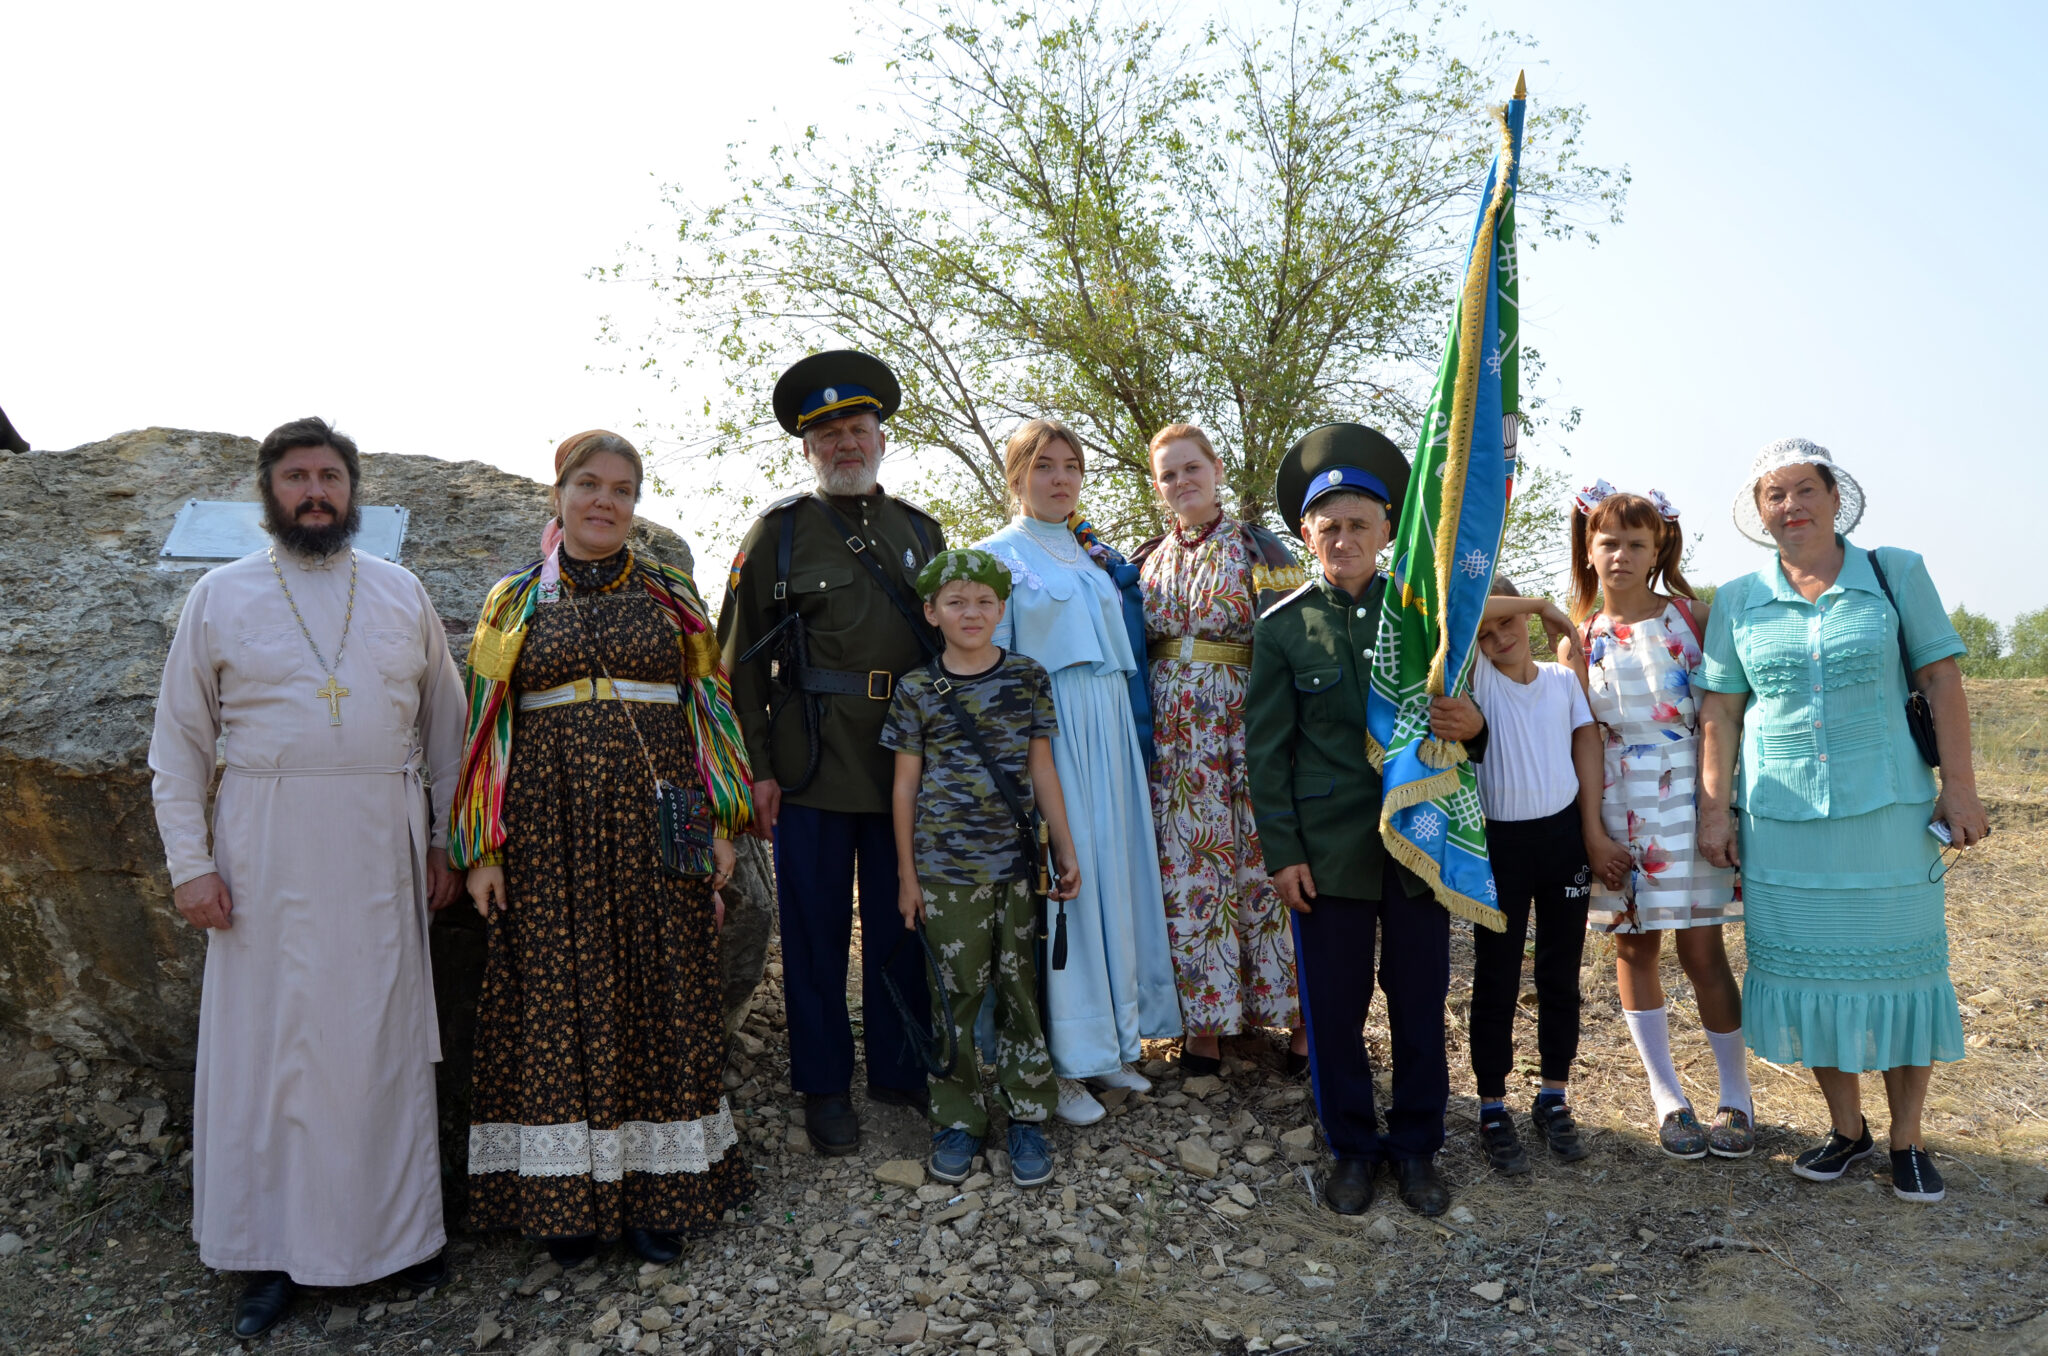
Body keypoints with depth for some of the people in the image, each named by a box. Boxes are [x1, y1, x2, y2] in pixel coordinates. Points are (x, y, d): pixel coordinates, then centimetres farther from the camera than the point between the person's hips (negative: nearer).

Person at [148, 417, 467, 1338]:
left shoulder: (401, 594, 9)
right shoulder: (220, 596, 5)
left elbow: (445, 721, 12)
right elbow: (179, 741, 5)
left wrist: (447, 839, 7)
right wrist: (189, 862, -3)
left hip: (381, 851, 1)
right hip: (267, 851, -1)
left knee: (386, 1036, 6)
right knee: (267, 1038, 3)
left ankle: (397, 1229, 21)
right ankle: (272, 1253, 17)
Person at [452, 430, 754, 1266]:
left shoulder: (670, 596, 10)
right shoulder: (514, 602, 8)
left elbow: (710, 709, 8)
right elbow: (486, 728, 6)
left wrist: (721, 820, 0)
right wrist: (482, 851, 0)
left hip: (655, 821, 1)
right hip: (550, 825, 0)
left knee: (659, 994, 3)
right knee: (559, 998, 2)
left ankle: (659, 1192, 14)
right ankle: (570, 1194, 14)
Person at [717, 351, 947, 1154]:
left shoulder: (921, 531, 12)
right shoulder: (777, 532, 3)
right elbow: (741, 658, 0)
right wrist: (755, 766, -7)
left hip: (908, 763, 3)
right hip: (811, 768, -3)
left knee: (901, 926, 11)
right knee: (816, 930, 5)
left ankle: (899, 1071, 27)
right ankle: (824, 1087, 20)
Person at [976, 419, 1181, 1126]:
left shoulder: (1094, 557, 18)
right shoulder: (997, 556, 0)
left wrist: (1136, 752, 16)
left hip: (1109, 733, 6)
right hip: (1043, 731, -6)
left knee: (1113, 873, 7)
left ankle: (1109, 1041, 20)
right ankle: (1060, 1064, 5)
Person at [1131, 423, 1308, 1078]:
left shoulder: (1259, 548, 1)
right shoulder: (1145, 561, 14)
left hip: (1247, 736, -4)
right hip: (1173, 745, 4)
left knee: (1262, 870, -1)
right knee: (1187, 877, 5)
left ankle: (1301, 1020, 11)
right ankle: (1204, 1022, 15)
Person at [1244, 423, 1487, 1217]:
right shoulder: (1282, 627, 0)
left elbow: (1456, 712, 10)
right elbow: (1266, 749, 0)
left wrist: (1473, 726, -15)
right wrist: (1281, 851, -5)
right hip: (1326, 848, -1)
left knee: (1421, 1004, 10)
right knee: (1334, 1010, 8)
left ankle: (1416, 1146, 29)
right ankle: (1352, 1147, 27)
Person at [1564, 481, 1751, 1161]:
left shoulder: (1691, 616, -1)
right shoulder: (1581, 640, 2)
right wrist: (1593, 833, -5)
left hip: (1689, 798, -2)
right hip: (1618, 808, 2)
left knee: (1701, 950, 0)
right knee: (1634, 948, 8)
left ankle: (1736, 1096, 18)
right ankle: (1668, 1097, 22)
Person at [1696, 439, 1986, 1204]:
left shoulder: (1896, 575, 1)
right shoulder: (1738, 602, 5)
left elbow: (1941, 682, 1)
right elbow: (1721, 712, 5)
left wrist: (1959, 785, -4)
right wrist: (1715, 808, 1)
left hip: (1888, 810, -1)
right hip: (1780, 817, 2)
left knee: (1897, 964, 4)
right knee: (1807, 966, 7)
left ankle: (1907, 1140, 20)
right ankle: (1846, 1128, 25)